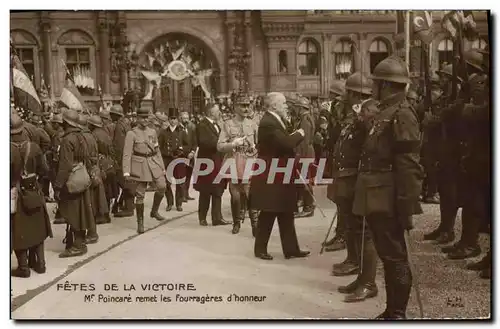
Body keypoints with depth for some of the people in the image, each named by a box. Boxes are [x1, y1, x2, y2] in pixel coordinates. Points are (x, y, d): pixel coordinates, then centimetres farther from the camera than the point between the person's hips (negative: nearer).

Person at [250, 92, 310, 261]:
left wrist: (293, 136, 2)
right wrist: (299, 134, -10)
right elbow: (286, 143, -27)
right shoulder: (269, 123, -20)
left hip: (278, 174, 10)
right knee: (268, 214, 1)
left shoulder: (273, 120, 14)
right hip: (271, 176, -10)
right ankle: (260, 248, 14)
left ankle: (291, 248, 18)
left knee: (286, 214, 12)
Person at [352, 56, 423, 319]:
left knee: (394, 257, -1)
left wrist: (406, 208, -21)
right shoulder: (384, 113, 16)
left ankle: (398, 314, 10)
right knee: (387, 255, 16)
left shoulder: (402, 115, -14)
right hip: (377, 200, 10)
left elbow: (409, 167, -19)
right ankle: (391, 310, 27)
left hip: (389, 202, -10)